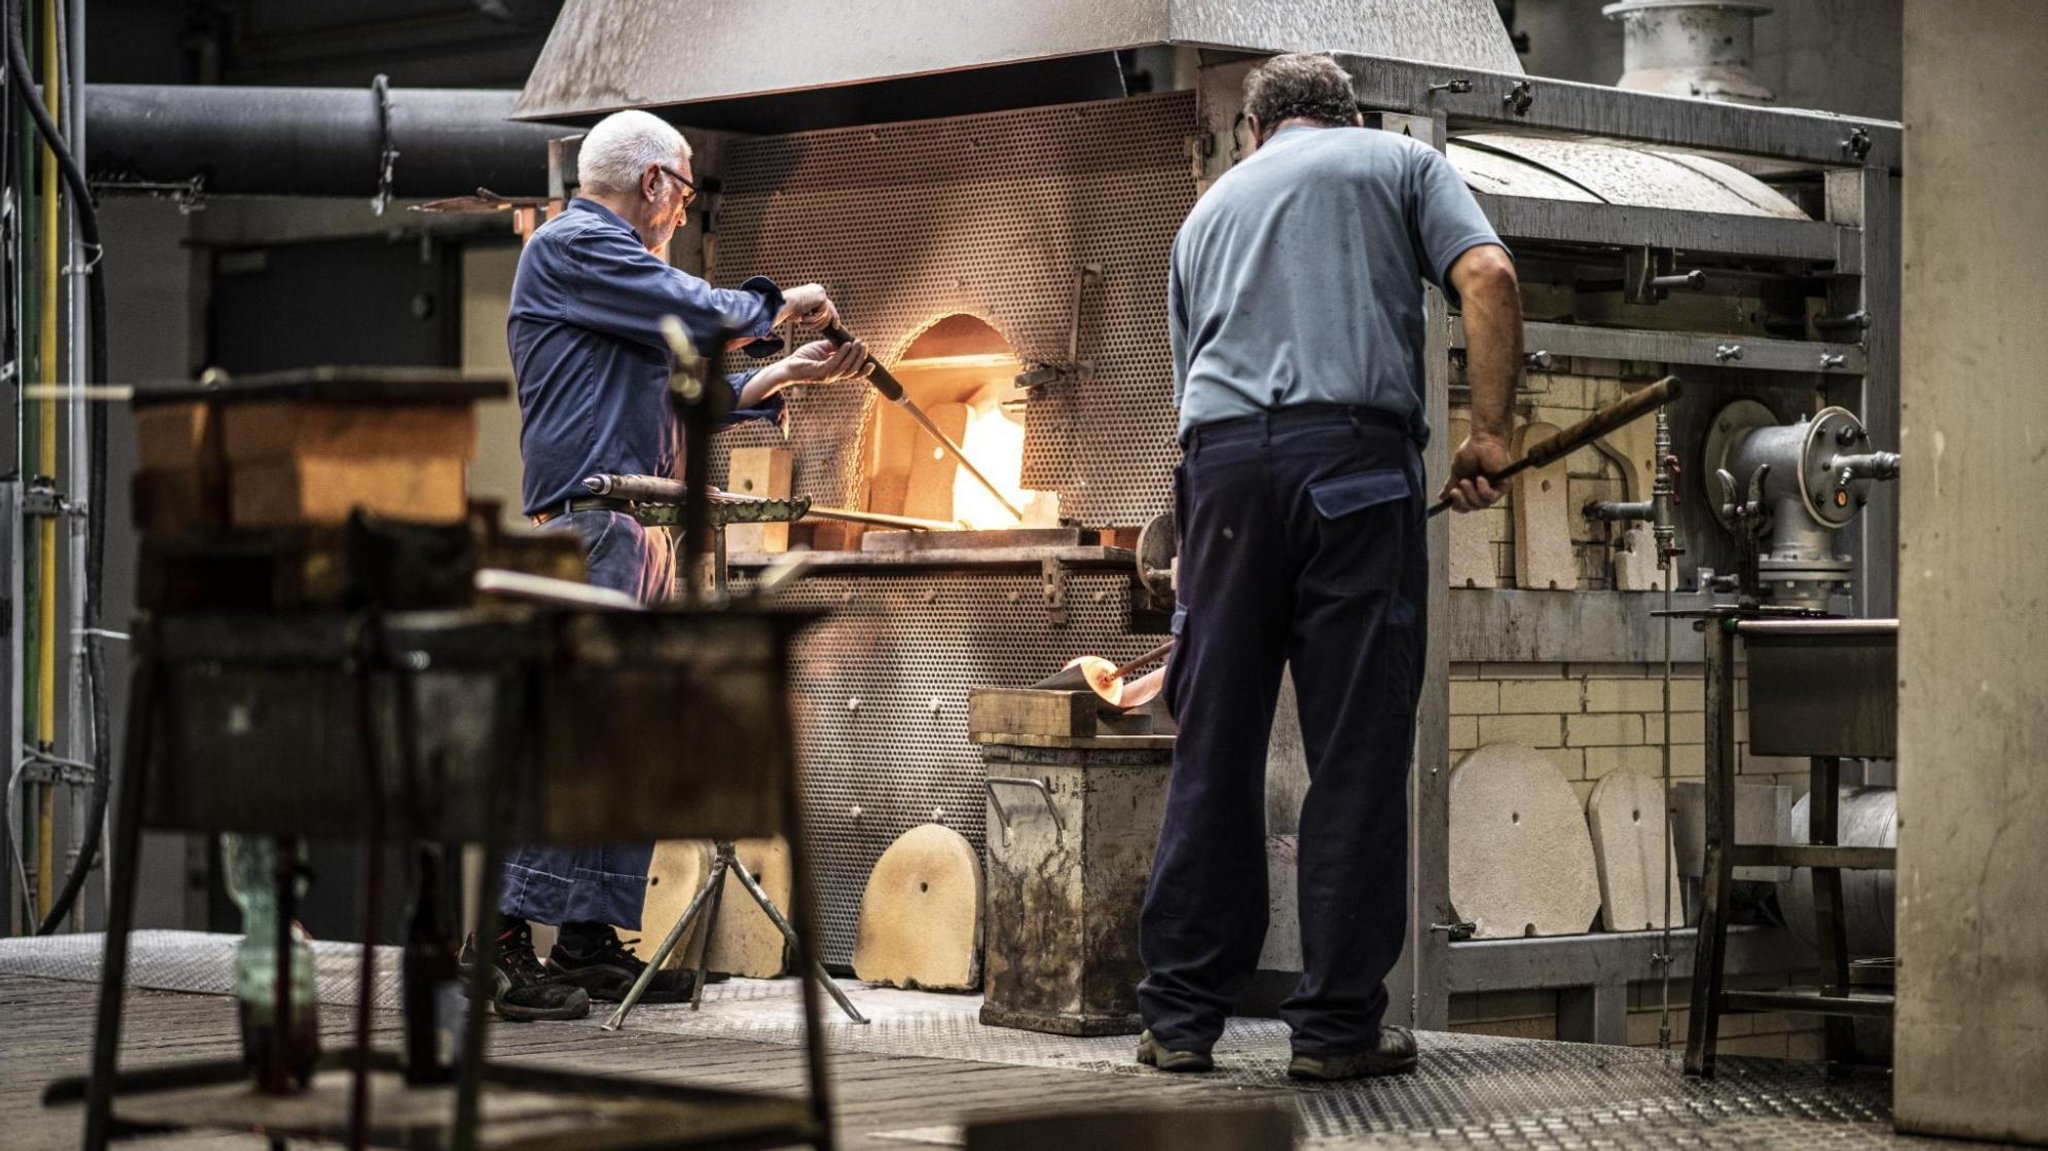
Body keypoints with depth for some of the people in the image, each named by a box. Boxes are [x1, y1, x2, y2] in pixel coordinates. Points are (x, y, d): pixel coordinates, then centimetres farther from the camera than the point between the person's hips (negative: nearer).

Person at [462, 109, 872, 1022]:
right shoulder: (571, 246, -5)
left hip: (640, 531, 11)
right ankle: (501, 939, -18)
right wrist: (777, 306, 6)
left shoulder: (613, 263, 27)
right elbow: (700, 315, -12)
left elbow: (685, 393, 27)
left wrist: (791, 374, 25)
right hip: (589, 522, -11)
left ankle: (589, 942, 11)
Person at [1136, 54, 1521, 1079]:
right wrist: (1488, 435, 1)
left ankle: (1180, 1014, 9)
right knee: (1358, 752, 0)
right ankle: (1336, 1024, 1)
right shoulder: (1399, 161, 19)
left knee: (1213, 749, 8)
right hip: (1355, 451, -3)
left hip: (1221, 456, 3)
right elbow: (1487, 279, -1)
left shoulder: (1209, 208, 29)